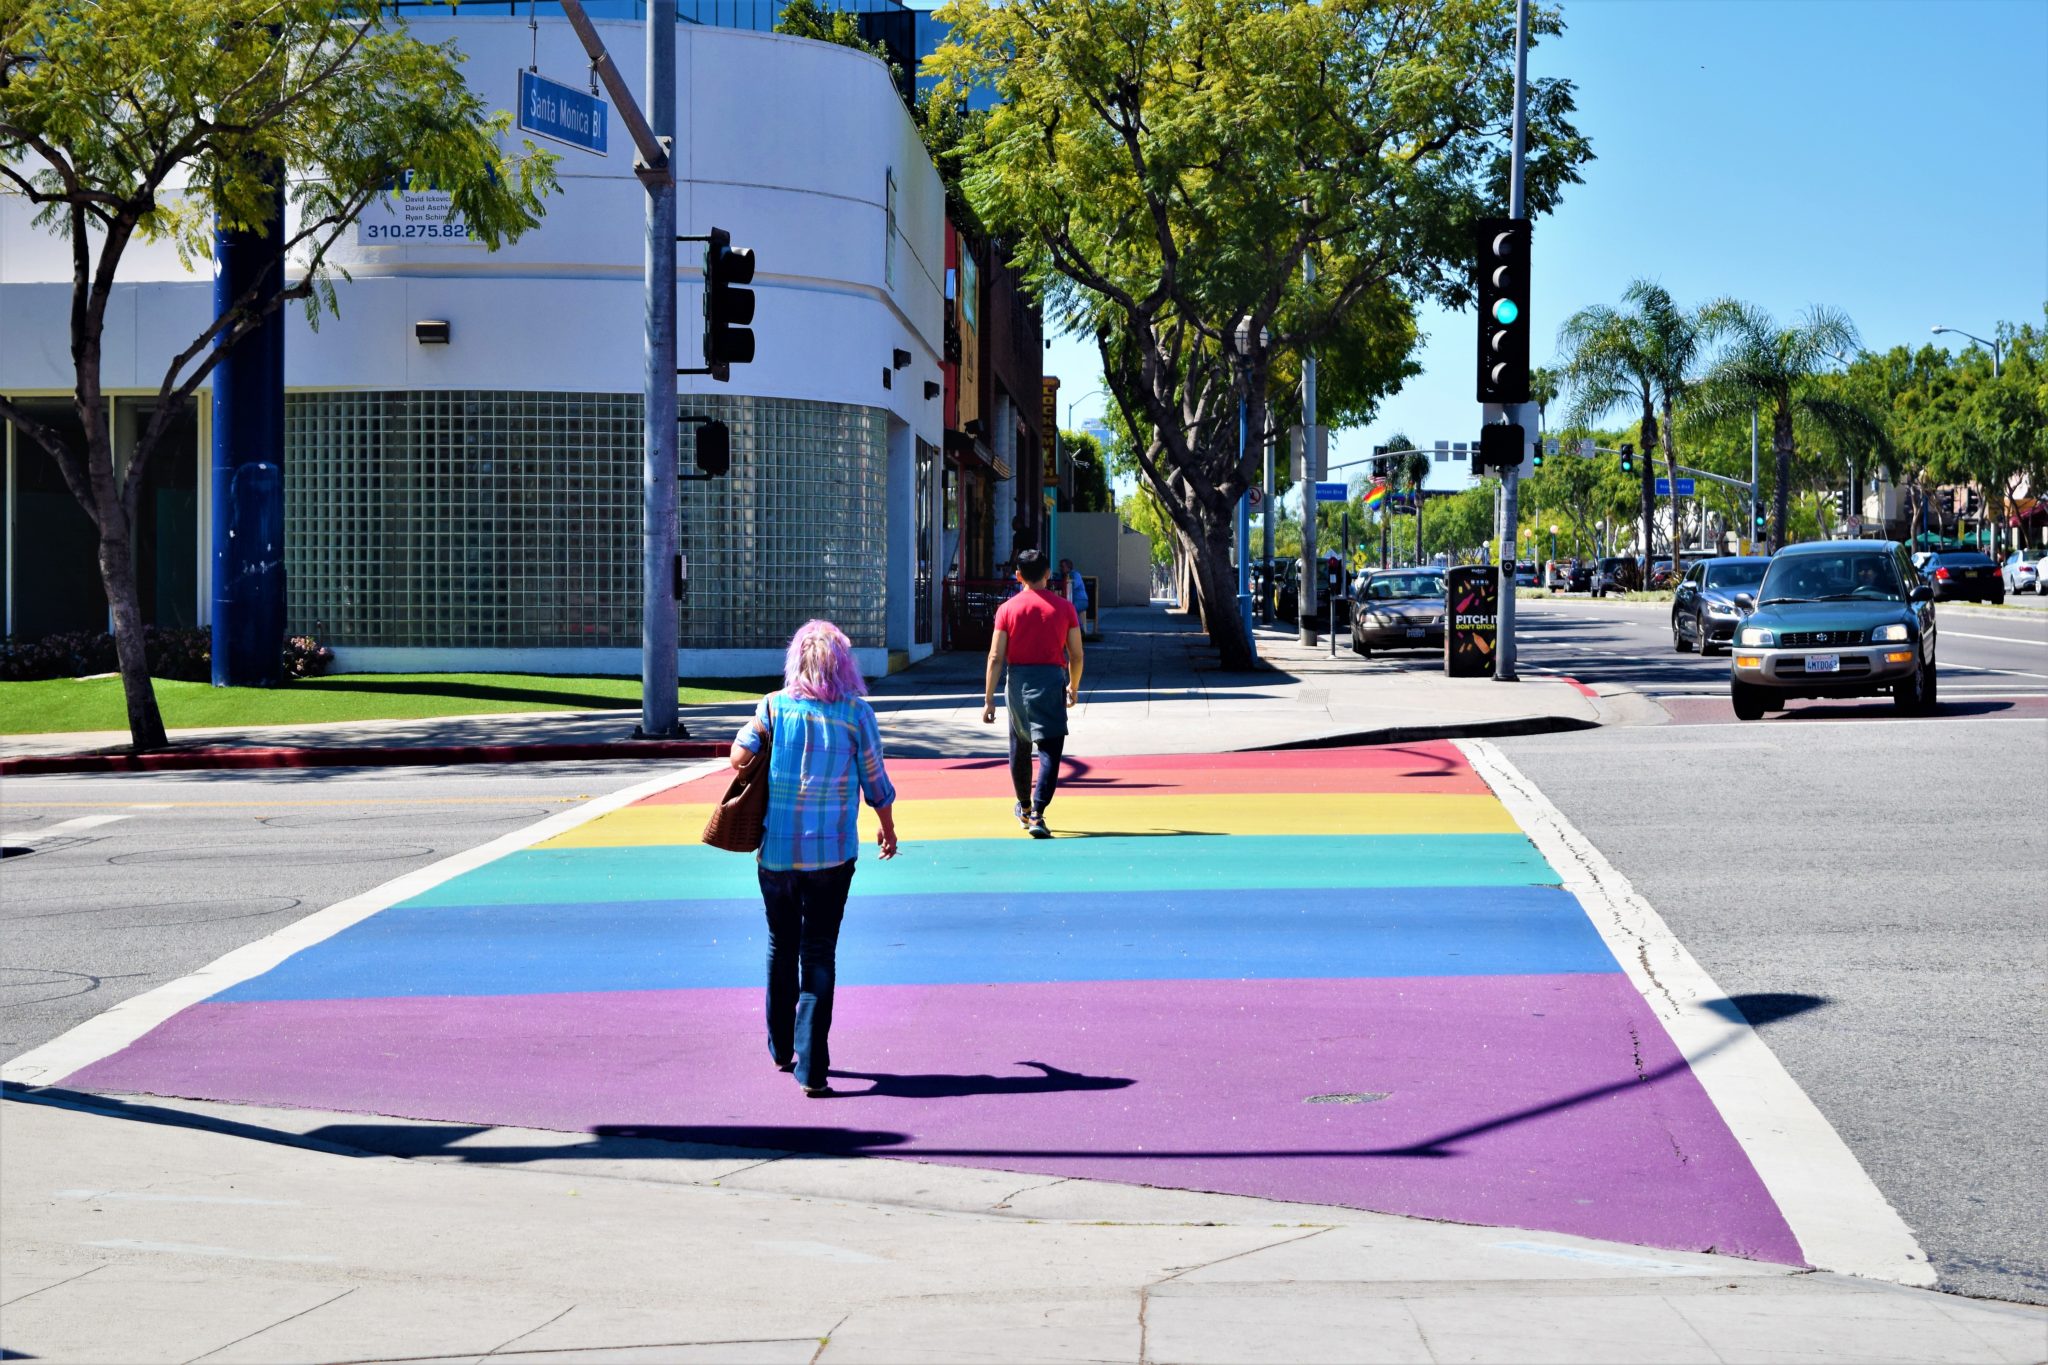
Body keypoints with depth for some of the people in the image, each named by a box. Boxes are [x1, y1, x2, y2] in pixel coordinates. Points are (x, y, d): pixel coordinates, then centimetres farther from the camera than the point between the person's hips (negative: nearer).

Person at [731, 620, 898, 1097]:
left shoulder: (774, 706, -4)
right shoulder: (857, 713, -5)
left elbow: (739, 757, -6)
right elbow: (876, 783, 1)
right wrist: (888, 830, 18)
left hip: (776, 851, 2)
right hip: (832, 852, -1)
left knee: (781, 947, 18)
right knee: (819, 954, 1)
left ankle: (781, 1049, 31)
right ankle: (812, 1068, -5)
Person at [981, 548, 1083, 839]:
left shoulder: (1007, 609, 0)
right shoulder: (1063, 607, 0)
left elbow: (995, 657, -3)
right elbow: (1076, 655, 4)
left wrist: (989, 699, 0)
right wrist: (1074, 687, 20)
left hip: (1018, 681, 2)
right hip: (1051, 679, -2)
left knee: (1019, 748, 20)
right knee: (1049, 750, -3)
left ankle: (1024, 808, 37)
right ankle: (1037, 815, -17)